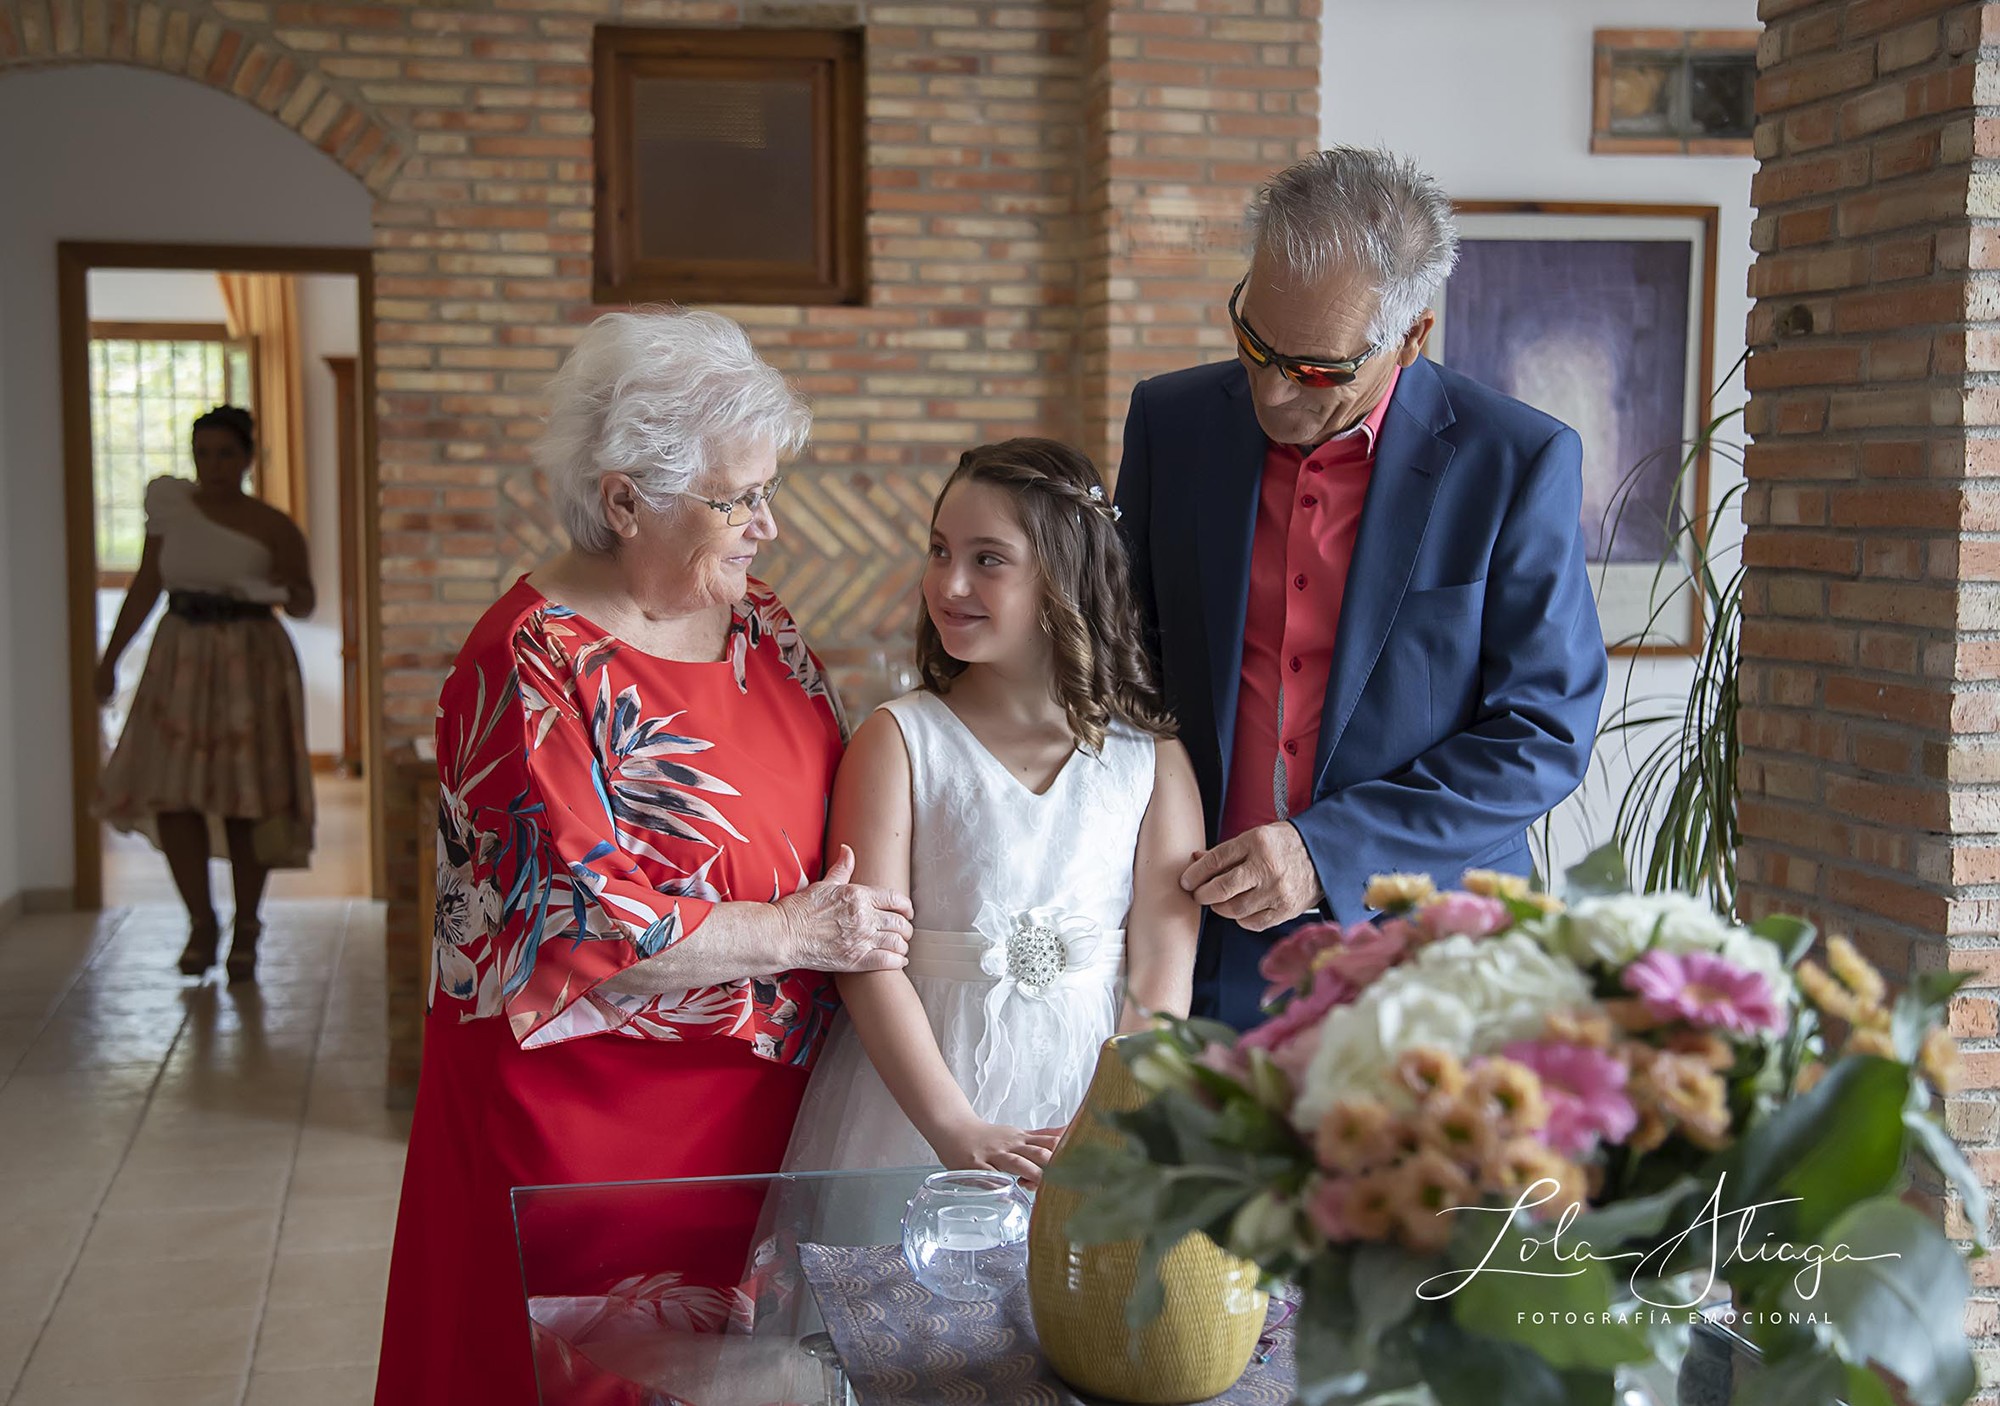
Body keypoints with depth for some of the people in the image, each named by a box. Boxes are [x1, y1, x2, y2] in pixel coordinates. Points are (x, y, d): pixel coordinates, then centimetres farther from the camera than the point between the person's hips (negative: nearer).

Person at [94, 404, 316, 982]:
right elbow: (146, 586, 11)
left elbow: (304, 605, 7)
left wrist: (288, 590, -16)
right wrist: (110, 657, 10)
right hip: (179, 658, 3)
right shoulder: (170, 504, 5)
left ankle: (246, 929, 14)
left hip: (251, 662, -3)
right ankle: (201, 922, 13)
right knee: (171, 792, -3)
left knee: (246, 796, -1)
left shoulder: (272, 528, -2)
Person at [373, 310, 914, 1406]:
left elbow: (832, 813, 17)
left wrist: (865, 921, -1)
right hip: (581, 1121, -6)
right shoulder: (534, 666, -17)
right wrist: (796, 934, -17)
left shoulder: (756, 619, 6)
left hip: (758, 1100, 7)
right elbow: (579, 920, -23)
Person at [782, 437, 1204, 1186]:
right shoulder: (898, 739, -2)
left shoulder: (1152, 756, 2)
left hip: (1093, 1081, 1)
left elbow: (1164, 966, -3)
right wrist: (956, 1130, -18)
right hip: (920, 1106, -1)